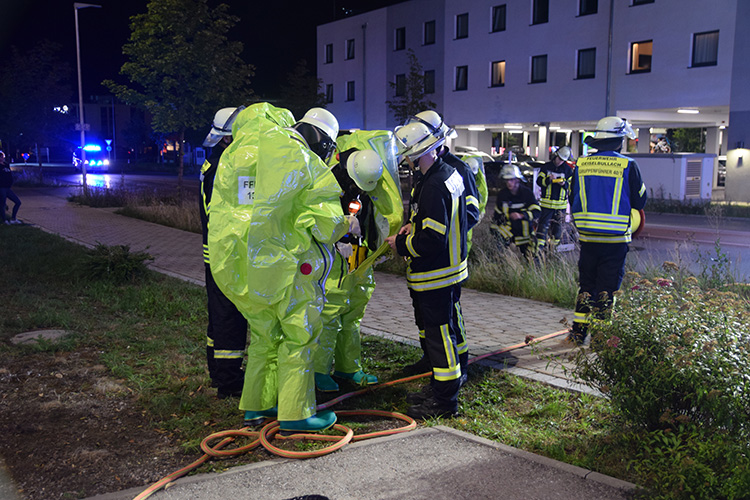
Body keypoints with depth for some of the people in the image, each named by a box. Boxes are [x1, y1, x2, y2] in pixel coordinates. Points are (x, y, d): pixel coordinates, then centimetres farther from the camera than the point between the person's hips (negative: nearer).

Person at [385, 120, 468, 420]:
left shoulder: (433, 187, -24)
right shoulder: (450, 174, 9)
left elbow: (432, 239, -28)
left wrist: (401, 245, -13)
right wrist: (414, 226, 7)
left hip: (435, 277, -10)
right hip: (450, 266, 10)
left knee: (439, 335, -1)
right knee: (444, 330, 19)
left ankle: (445, 401, 9)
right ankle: (443, 387, 33)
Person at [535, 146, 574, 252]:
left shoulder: (568, 170, 7)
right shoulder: (546, 167, 3)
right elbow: (539, 181, -1)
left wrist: (564, 184, -11)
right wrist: (548, 179, -20)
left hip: (560, 204, 2)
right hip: (546, 203, -2)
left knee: (557, 226, 7)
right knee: (543, 224, -5)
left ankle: (554, 248, 18)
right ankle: (539, 247, -3)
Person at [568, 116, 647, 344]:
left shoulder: (581, 164, 2)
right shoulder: (628, 165, -7)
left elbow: (573, 200, 10)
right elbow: (639, 201, 1)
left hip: (587, 237, 3)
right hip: (615, 239, -3)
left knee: (586, 284, 14)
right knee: (607, 287, 5)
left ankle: (578, 331, 17)